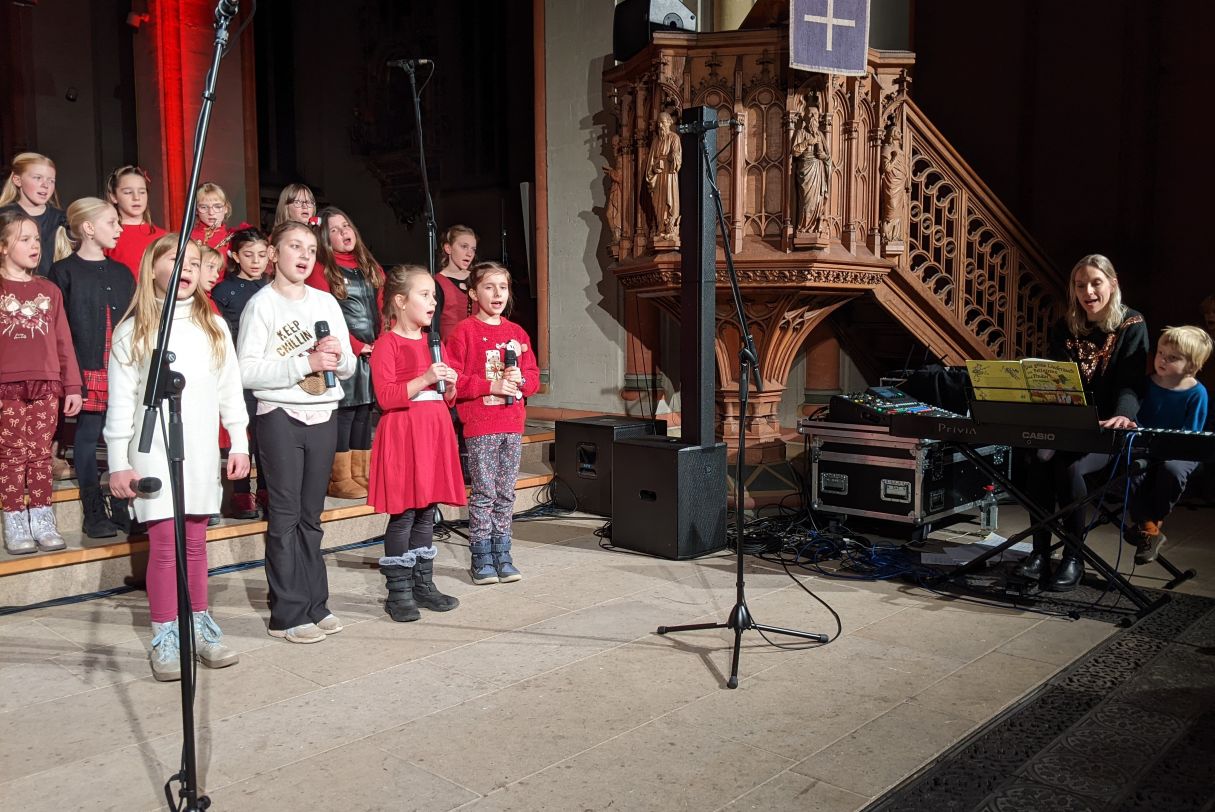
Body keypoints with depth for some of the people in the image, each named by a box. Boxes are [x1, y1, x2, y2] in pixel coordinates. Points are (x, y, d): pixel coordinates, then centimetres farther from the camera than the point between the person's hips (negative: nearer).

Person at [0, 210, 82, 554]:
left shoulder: (49, 290, 12)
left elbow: (63, 341, 12)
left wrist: (72, 386, 9)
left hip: (46, 386, 3)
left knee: (40, 455, 6)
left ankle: (42, 521, 13)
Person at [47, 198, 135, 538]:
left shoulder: (121, 272, 14)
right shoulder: (64, 271, -1)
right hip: (87, 371, -4)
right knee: (88, 436, 1)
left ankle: (123, 508, 14)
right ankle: (94, 514, 9)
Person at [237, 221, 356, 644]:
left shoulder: (327, 302, 10)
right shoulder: (261, 304, -4)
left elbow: (349, 368, 12)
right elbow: (247, 370, -15)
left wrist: (338, 355, -10)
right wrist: (305, 363, -19)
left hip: (323, 415, 4)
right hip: (280, 416, -4)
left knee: (311, 515, 12)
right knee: (286, 516, 0)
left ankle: (315, 604, 20)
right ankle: (288, 613, 7)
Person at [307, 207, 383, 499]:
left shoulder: (370, 266, 15)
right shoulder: (321, 270, -4)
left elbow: (383, 309, 13)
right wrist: (356, 346, -13)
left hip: (374, 354, 6)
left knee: (363, 413, 9)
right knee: (343, 414, -3)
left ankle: (360, 475, 17)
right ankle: (340, 480, 4)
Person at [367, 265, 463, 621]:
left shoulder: (433, 342, 17)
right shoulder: (387, 344, -7)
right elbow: (386, 397, -17)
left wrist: (450, 384, 1)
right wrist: (424, 379, -23)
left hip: (434, 433, 7)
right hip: (403, 435, -7)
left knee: (426, 513, 12)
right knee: (402, 515, -4)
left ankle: (423, 584, 21)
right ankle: (398, 592, 6)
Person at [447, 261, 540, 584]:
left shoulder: (517, 333, 12)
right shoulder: (464, 331, -4)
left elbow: (534, 377, 14)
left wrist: (519, 379, -8)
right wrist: (492, 385, -17)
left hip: (513, 425, 5)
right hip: (480, 426, -5)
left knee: (506, 494, 10)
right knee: (484, 493, -1)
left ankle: (502, 555, 19)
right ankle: (481, 559, 8)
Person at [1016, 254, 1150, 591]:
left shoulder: (1132, 326, -2)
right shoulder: (1065, 328, 11)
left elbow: (1131, 381, -14)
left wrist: (1122, 415, -34)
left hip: (1108, 432, -3)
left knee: (1070, 466, -31)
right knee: (1040, 460, -28)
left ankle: (1073, 559, -17)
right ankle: (1040, 550, -17)